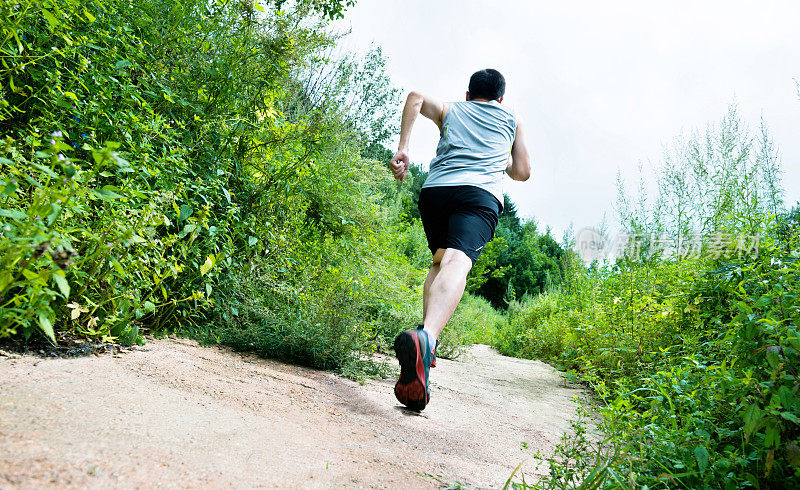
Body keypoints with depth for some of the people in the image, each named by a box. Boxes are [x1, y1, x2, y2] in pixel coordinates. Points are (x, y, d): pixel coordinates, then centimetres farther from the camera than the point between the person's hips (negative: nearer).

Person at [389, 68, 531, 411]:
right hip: (481, 192, -2)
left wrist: (402, 148, 5)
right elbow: (522, 173, 27)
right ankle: (426, 336, -53)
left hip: (435, 189, 3)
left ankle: (426, 334, 2)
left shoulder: (450, 111, 31)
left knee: (440, 260, 22)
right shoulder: (512, 122, 31)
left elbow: (416, 98, 11)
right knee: (457, 262, -24)